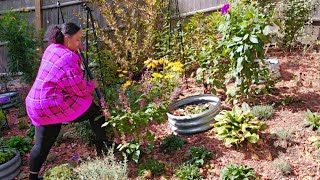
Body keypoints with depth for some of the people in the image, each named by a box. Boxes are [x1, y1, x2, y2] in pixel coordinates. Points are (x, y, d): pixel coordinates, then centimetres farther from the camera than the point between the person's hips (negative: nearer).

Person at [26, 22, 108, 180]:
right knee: (96, 113, 7)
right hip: (54, 105, -9)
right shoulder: (67, 57, -18)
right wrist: (92, 85, 4)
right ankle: (103, 152, 19)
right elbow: (79, 88, -15)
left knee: (43, 144, 18)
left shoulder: (51, 48, 9)